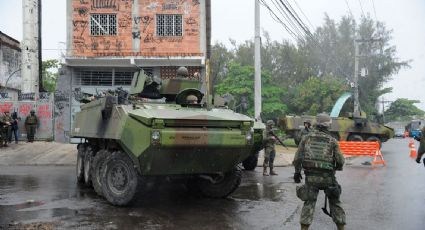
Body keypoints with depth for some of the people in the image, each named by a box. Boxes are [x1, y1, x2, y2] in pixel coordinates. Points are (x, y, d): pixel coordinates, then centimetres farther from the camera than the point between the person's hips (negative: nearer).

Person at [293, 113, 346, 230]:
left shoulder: (306, 138, 3)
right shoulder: (332, 140, 0)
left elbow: (298, 158, 3)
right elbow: (340, 161, -3)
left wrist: (297, 172, 16)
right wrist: (338, 167, 20)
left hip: (311, 176, 1)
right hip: (327, 176, -1)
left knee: (309, 203, 10)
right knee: (335, 203, 16)